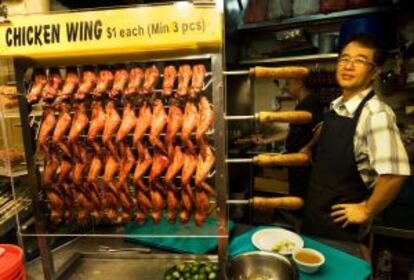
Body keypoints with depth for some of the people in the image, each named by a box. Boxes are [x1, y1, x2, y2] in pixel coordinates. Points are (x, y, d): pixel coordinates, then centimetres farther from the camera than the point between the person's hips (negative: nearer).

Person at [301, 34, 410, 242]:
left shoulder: (376, 114, -24)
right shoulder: (336, 107, -1)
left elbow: (394, 174, -31)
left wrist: (367, 211, -19)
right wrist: (309, 147, 15)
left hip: (341, 221, -7)